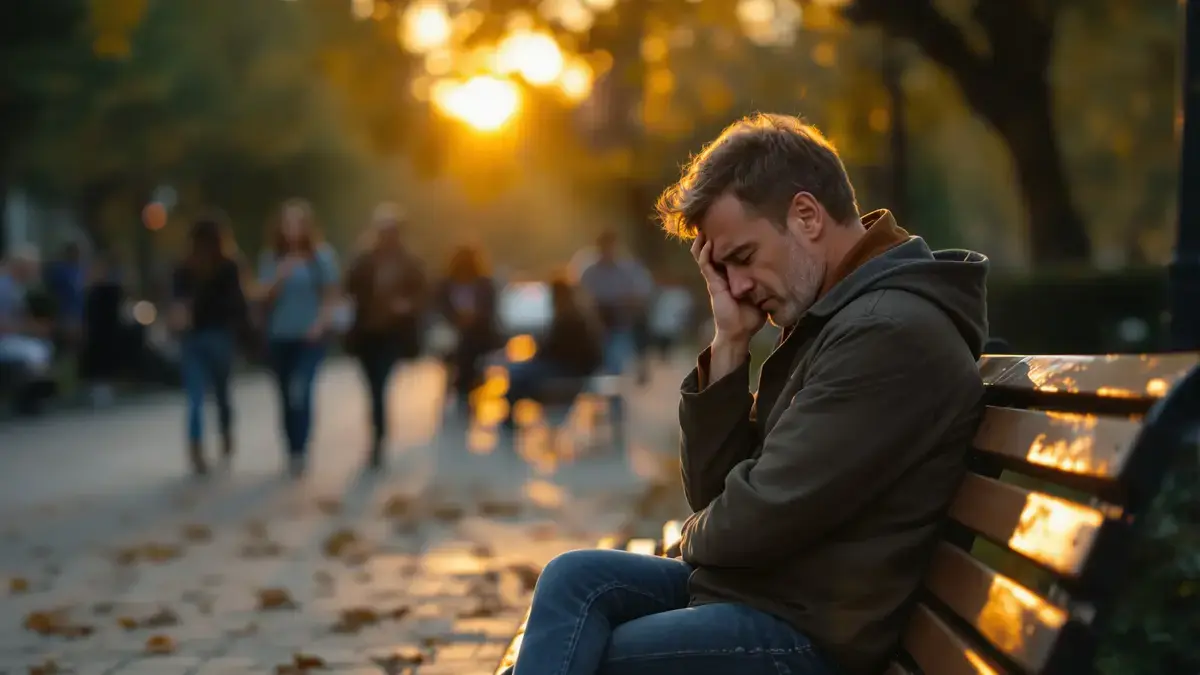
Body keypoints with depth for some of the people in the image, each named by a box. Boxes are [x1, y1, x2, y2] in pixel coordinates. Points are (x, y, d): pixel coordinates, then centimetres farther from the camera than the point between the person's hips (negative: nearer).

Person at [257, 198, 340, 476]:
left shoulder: (322, 256, -3)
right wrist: (281, 275, -18)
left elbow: (331, 297, 0)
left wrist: (320, 325, -14)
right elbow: (265, 297, -1)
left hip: (310, 336, -3)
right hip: (279, 338, 3)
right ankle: (294, 453, 19)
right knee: (287, 397, 9)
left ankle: (300, 452, -21)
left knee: (300, 391, -20)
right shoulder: (271, 258, 3)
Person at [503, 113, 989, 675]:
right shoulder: (825, 322, 12)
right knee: (575, 578, -6)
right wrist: (730, 343, -1)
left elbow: (760, 520, -21)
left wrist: (695, 538, 2)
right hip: (759, 585, 9)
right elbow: (712, 493, 9)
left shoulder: (891, 334, -20)